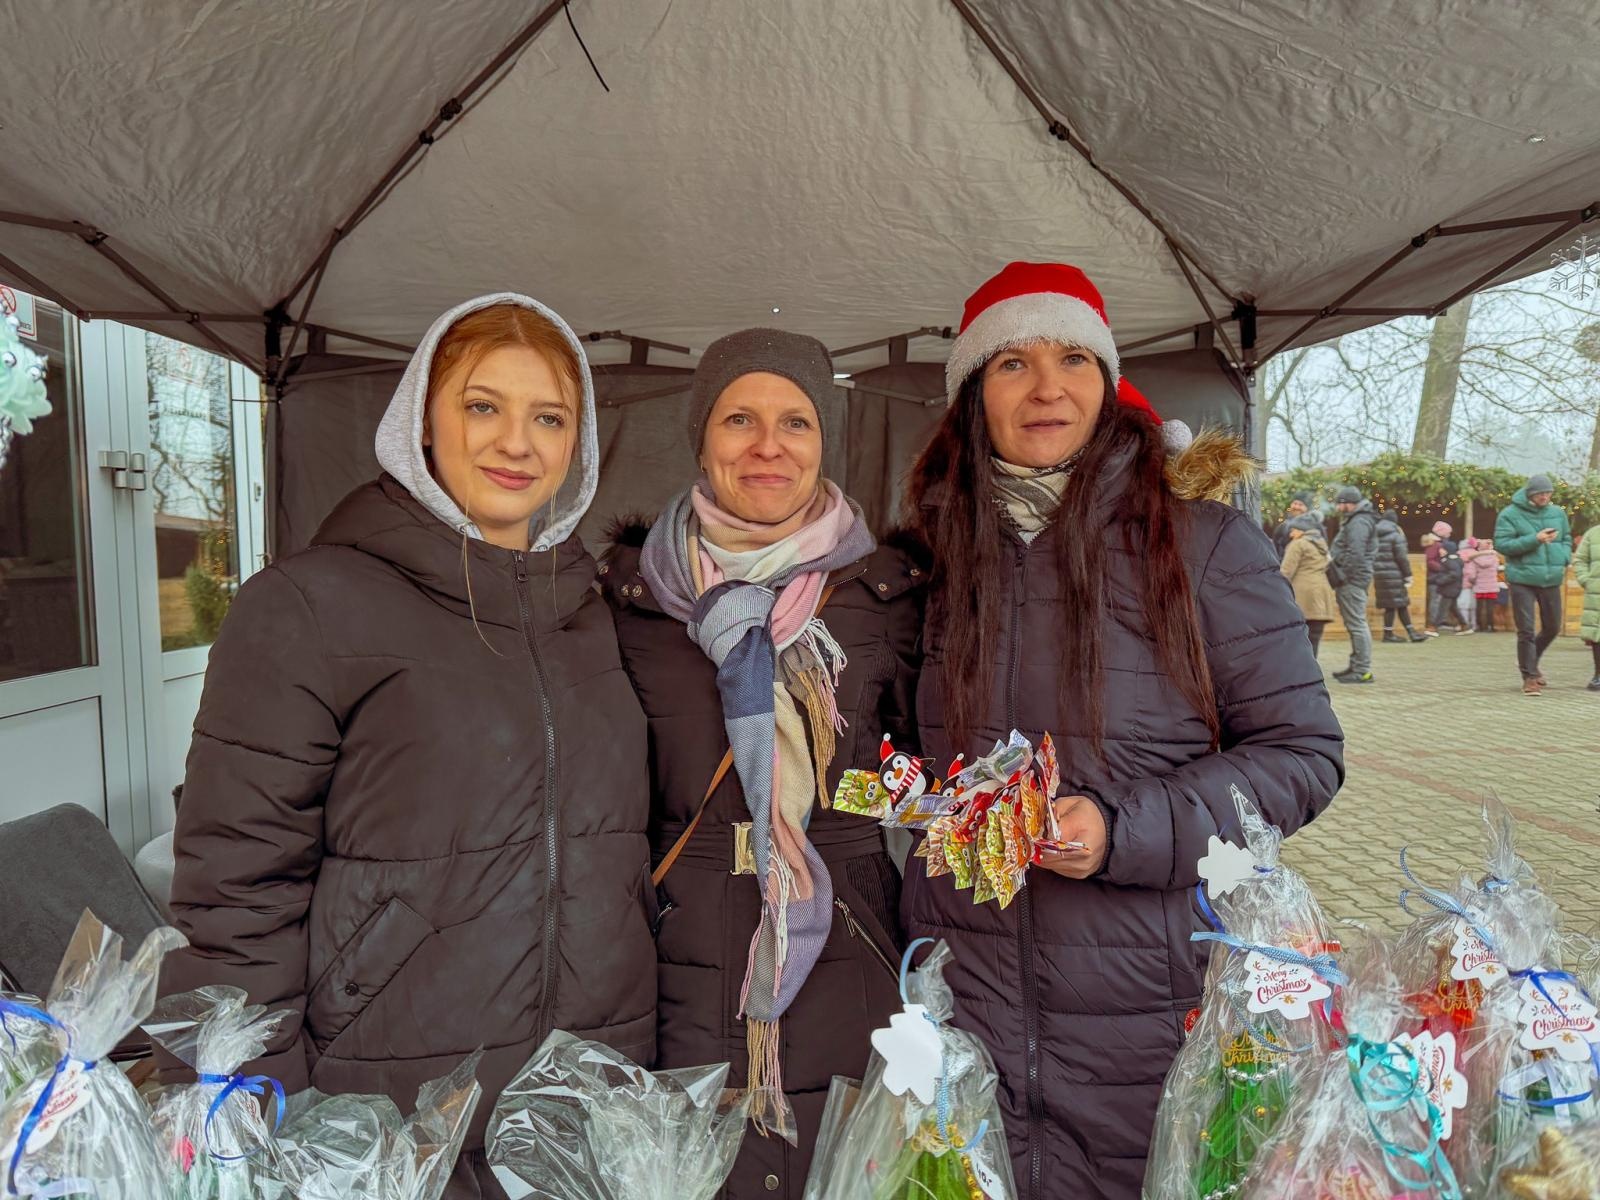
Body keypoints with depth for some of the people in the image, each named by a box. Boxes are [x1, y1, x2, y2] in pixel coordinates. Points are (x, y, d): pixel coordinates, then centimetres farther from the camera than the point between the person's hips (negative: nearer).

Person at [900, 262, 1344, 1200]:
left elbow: (1305, 751, -5)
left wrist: (1126, 830, -19)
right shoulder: (943, 554, 4)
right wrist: (921, 952, 5)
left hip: (1150, 1022, -2)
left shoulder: (1203, 539, -7)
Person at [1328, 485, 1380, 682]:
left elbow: (1355, 555, -23)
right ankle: (1357, 666, 23)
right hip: (1351, 580, 11)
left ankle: (1363, 670, -8)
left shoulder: (1359, 523, -14)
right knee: (1355, 624, 15)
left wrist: (1342, 577, -19)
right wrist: (1340, 577, 17)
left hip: (1352, 581, -11)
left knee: (1356, 624, -9)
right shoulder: (1354, 521, 20)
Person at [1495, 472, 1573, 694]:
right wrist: (1535, 539, -20)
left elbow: (1567, 539, 19)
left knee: (1552, 628, 14)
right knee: (1526, 631, -4)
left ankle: (1530, 663, 37)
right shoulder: (1510, 514, -7)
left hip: (1551, 580, 5)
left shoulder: (1557, 513, 8)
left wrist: (1563, 559, -1)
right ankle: (1529, 677, 6)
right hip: (1522, 579, -5)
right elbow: (1502, 544, -13)